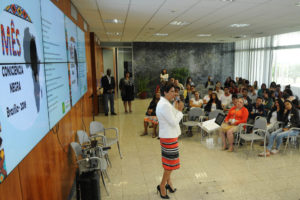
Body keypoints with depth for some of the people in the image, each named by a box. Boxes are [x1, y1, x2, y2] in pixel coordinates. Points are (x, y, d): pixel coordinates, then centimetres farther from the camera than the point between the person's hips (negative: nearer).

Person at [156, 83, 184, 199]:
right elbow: (174, 122, -23)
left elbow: (172, 118, 13)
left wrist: (176, 109, 2)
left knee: (168, 160, 20)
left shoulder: (164, 103, 11)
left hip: (168, 135, 10)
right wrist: (179, 110, -13)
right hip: (169, 137, -10)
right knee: (171, 162, 3)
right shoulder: (164, 105, -23)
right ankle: (162, 186, 18)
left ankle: (168, 181, 35)